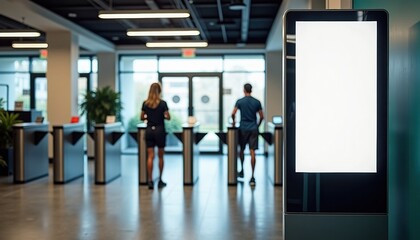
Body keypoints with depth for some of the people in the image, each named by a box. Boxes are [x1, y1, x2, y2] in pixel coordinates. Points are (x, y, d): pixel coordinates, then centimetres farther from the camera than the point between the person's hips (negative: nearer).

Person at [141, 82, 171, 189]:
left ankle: (150, 180, -5)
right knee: (160, 156, 9)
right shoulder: (162, 103, -8)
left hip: (149, 130, 2)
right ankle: (160, 180, 16)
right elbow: (168, 117, -4)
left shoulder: (145, 103, 1)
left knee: (150, 156, 2)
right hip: (159, 130, -2)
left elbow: (142, 118, 6)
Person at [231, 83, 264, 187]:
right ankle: (252, 177, -8)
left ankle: (242, 171, 29)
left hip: (243, 128, -1)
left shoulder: (240, 101, -3)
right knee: (252, 152, -4)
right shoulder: (257, 102, 2)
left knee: (242, 150, 18)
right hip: (253, 129, 1)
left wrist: (233, 121, 8)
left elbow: (233, 113, -12)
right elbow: (262, 116, 4)